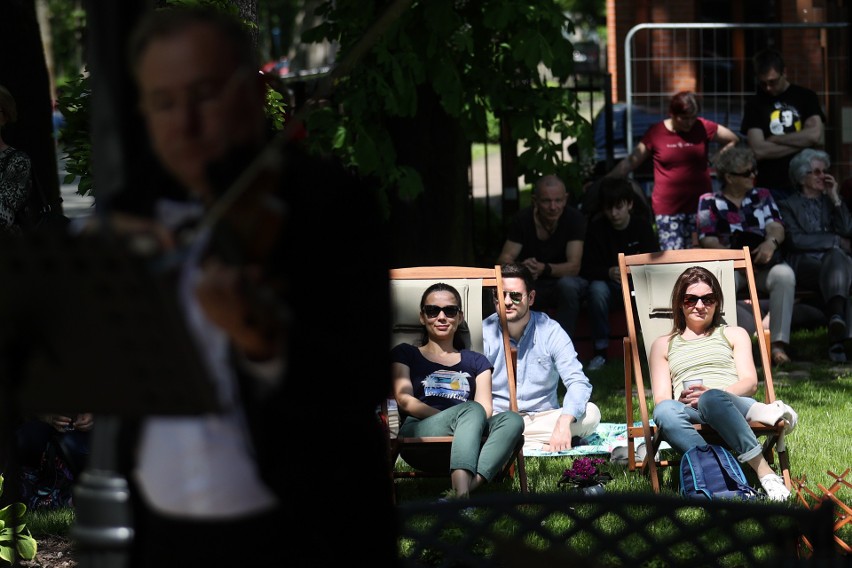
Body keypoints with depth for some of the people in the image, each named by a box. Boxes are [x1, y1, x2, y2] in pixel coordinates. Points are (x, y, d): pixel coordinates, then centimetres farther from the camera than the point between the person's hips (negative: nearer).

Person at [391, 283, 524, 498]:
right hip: (417, 436, -3)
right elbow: (404, 399, 6)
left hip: (467, 443, 3)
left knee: (512, 420, -29)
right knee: (472, 410, -34)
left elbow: (486, 408, 13)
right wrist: (455, 417, -10)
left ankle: (472, 483, -54)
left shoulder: (476, 362, 30)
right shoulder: (405, 354, 25)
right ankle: (462, 493, -58)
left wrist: (467, 423, -13)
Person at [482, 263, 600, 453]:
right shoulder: (484, 333, -3)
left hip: (543, 419, 1)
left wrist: (563, 422, -32)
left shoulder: (550, 331, -3)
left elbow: (578, 382, -12)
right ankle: (542, 446, -29)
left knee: (591, 413, -25)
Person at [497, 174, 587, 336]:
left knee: (568, 285, -35)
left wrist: (544, 269, -42)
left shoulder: (574, 218, -17)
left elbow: (574, 266, -23)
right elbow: (504, 259, -16)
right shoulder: (523, 219, -12)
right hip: (530, 286, 1)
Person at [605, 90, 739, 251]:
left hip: (699, 204, 2)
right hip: (668, 208, -2)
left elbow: (733, 139, 15)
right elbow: (630, 162, 6)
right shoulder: (656, 133, 1)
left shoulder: (703, 128, 3)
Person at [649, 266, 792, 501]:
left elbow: (750, 383, 11)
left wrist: (712, 393, -11)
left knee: (713, 400, -40)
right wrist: (682, 401, -9)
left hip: (734, 405, -1)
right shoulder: (663, 345, 29)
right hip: (690, 416, 1)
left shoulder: (734, 335, 28)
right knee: (664, 412, -38)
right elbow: (660, 399, 17)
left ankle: (764, 471, -44)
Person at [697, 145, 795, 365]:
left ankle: (779, 344, -36)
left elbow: (776, 227, 5)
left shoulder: (762, 196, 21)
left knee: (785, 275, -33)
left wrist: (771, 242, -20)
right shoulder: (709, 202, 12)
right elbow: (707, 240, 0)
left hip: (763, 265, 2)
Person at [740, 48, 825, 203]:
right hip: (770, 188, -1)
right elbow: (759, 150, -7)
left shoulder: (805, 96, 7)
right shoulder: (754, 103, 5)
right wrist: (801, 142, -7)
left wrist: (774, 139, -5)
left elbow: (815, 136, -8)